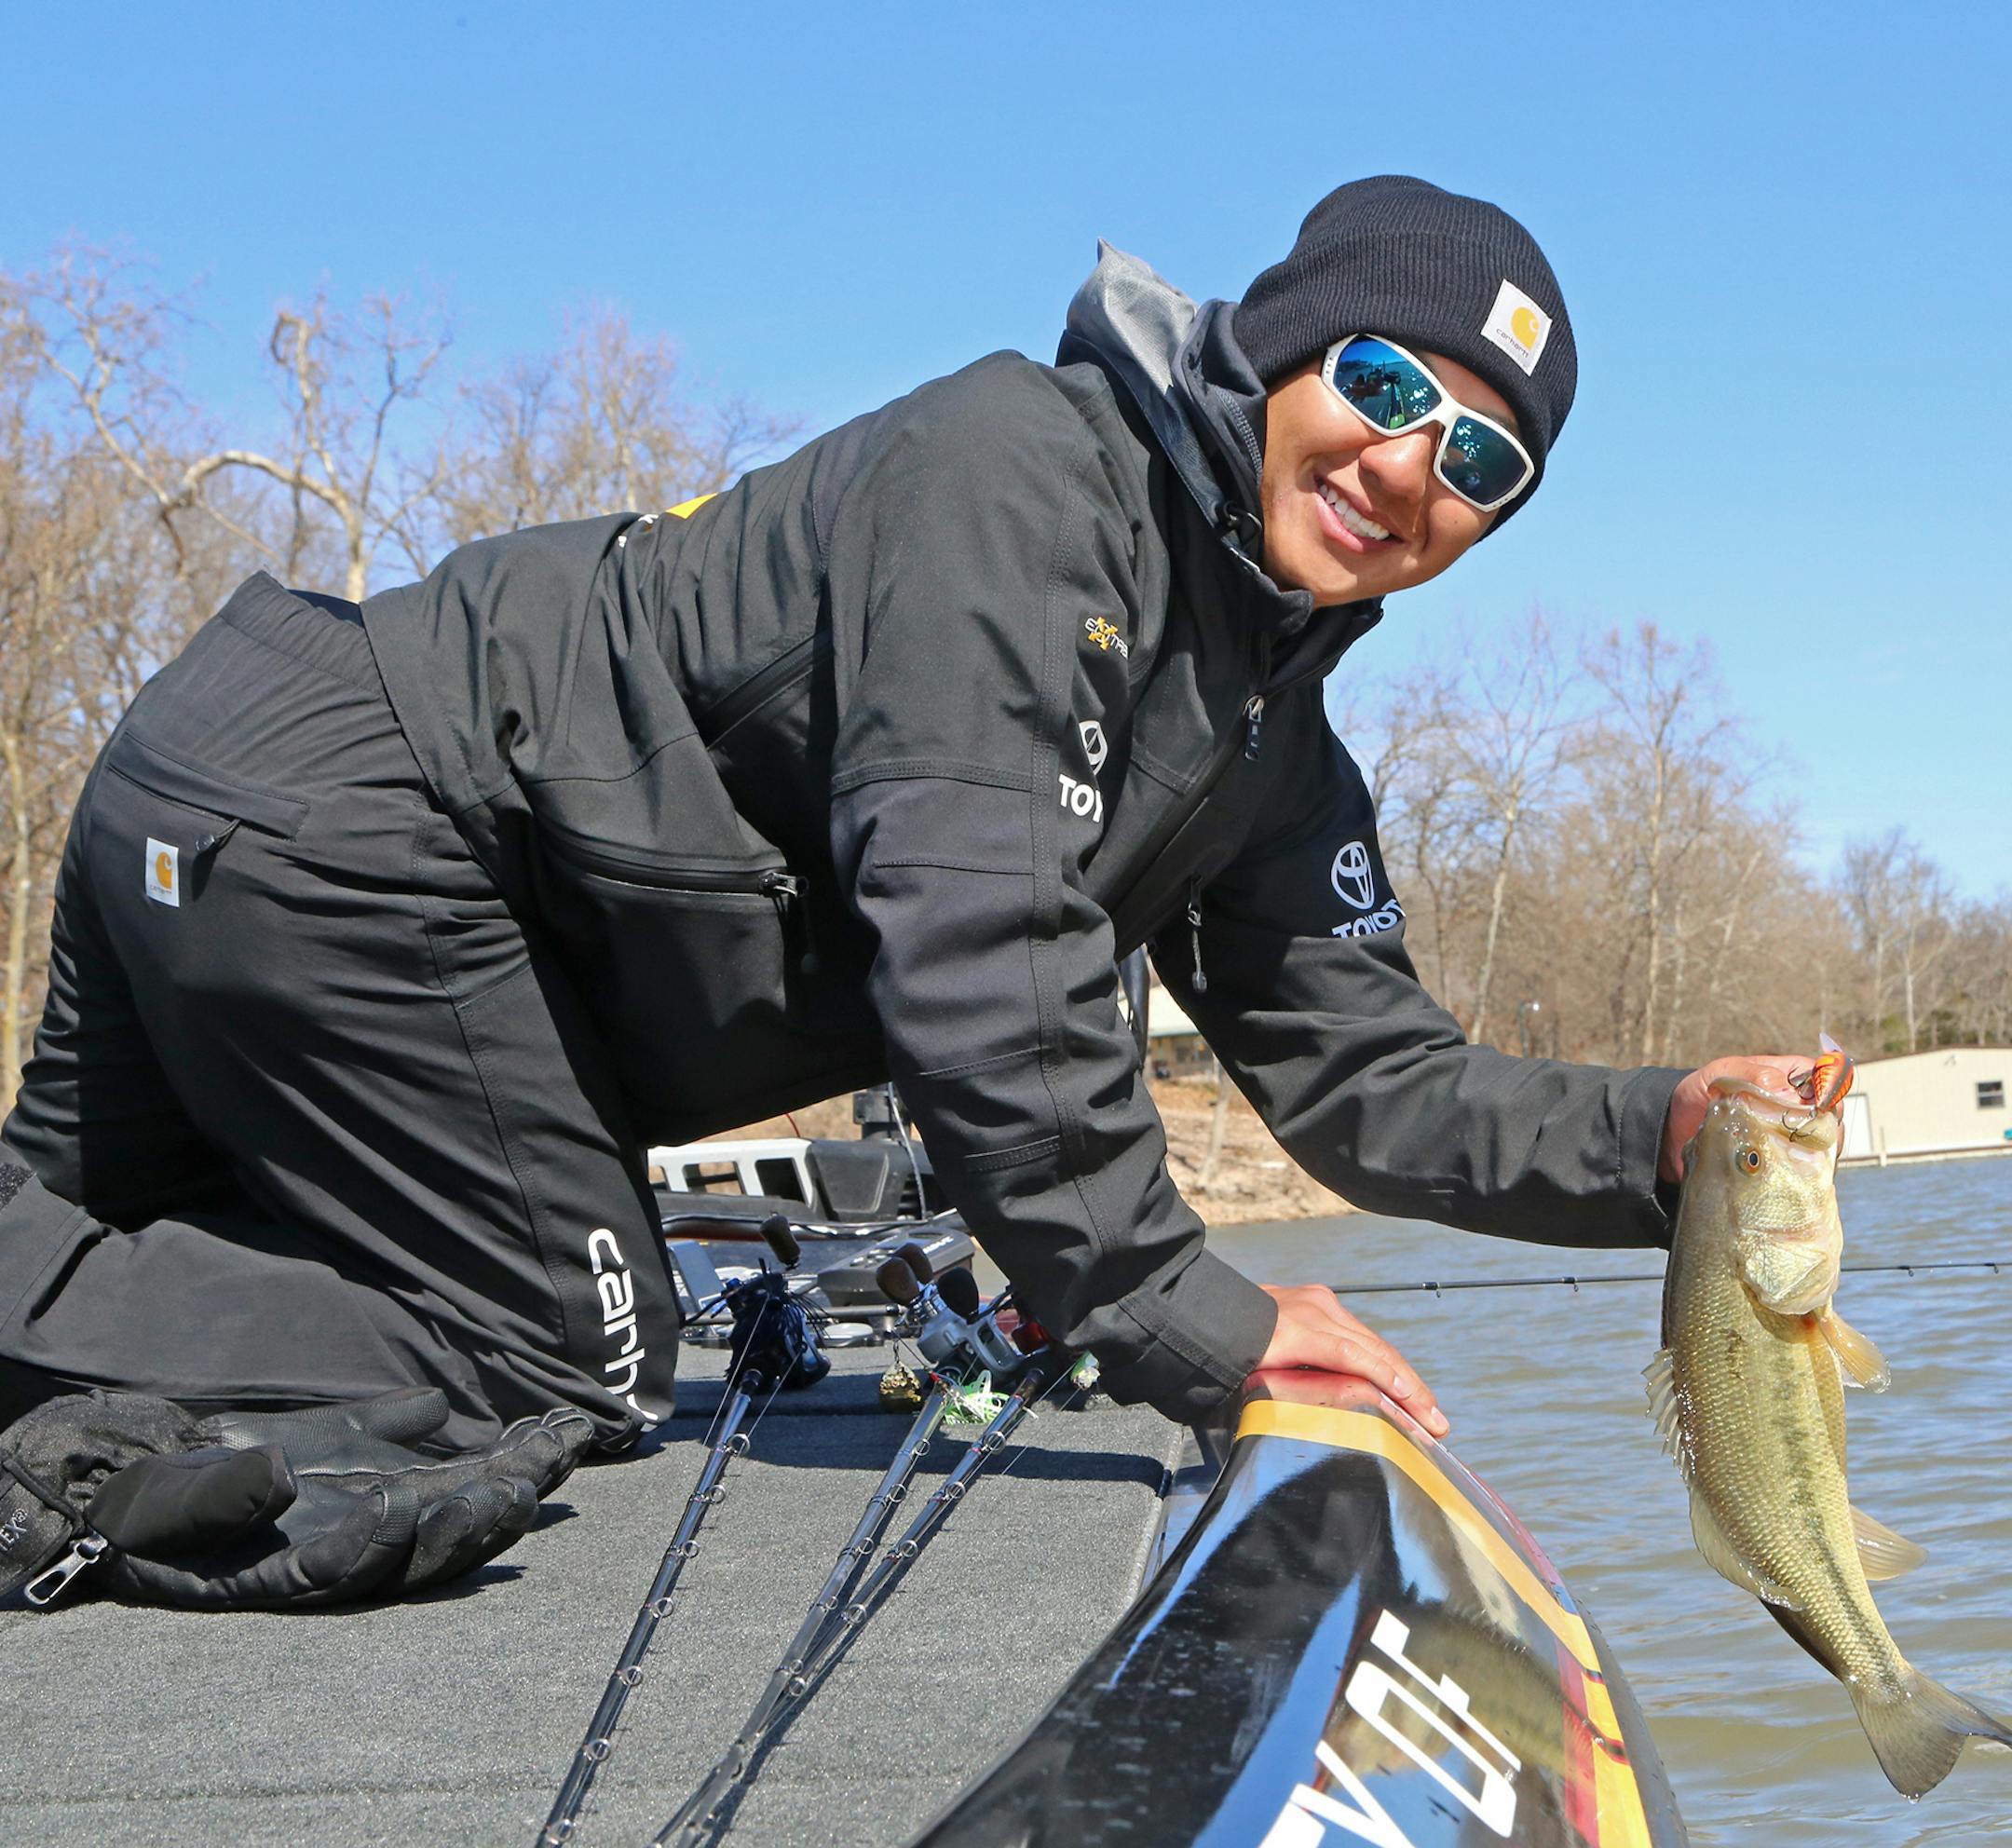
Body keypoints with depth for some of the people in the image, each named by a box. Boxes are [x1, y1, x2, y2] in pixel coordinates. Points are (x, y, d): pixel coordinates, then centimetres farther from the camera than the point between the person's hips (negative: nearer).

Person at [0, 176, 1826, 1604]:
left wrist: (1662, 1133, -7)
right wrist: (1176, 1315, -26)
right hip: (338, 803, -9)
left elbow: (1368, 1077, 8)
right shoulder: (1023, 464, -19)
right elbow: (969, 921, -28)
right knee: (567, 1363, -8)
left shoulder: (1269, 759, 9)